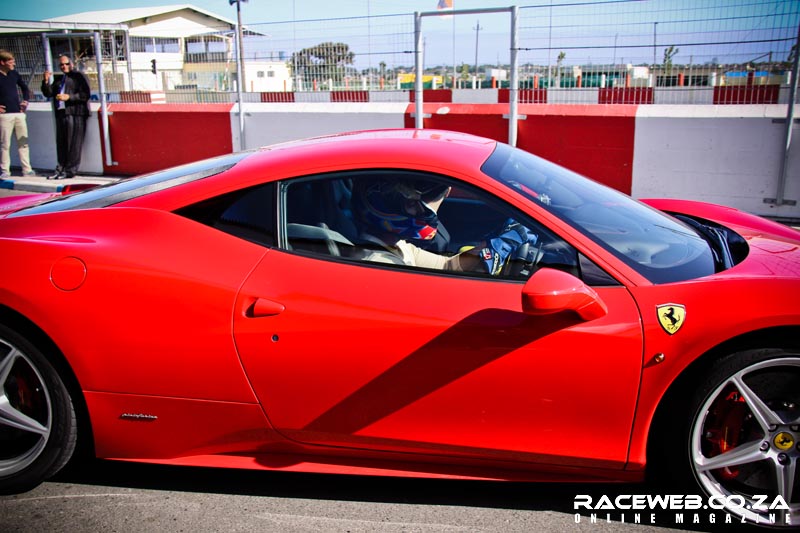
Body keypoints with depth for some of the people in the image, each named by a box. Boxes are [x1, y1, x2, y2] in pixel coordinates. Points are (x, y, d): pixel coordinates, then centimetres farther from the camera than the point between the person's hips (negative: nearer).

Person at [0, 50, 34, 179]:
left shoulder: (14, 74, 10)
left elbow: (24, 87, 25)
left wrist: (26, 101, 13)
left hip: (19, 113, 5)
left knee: (23, 143, 6)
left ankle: (27, 169, 11)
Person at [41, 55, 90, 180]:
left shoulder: (78, 76, 4)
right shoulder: (58, 79, 25)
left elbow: (86, 94, -6)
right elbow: (48, 93, 19)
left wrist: (69, 97, -14)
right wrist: (46, 81, 4)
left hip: (75, 114, -6)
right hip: (61, 114, 7)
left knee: (73, 143, -8)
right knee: (61, 143, 5)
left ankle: (70, 170, -4)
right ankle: (61, 168, 11)